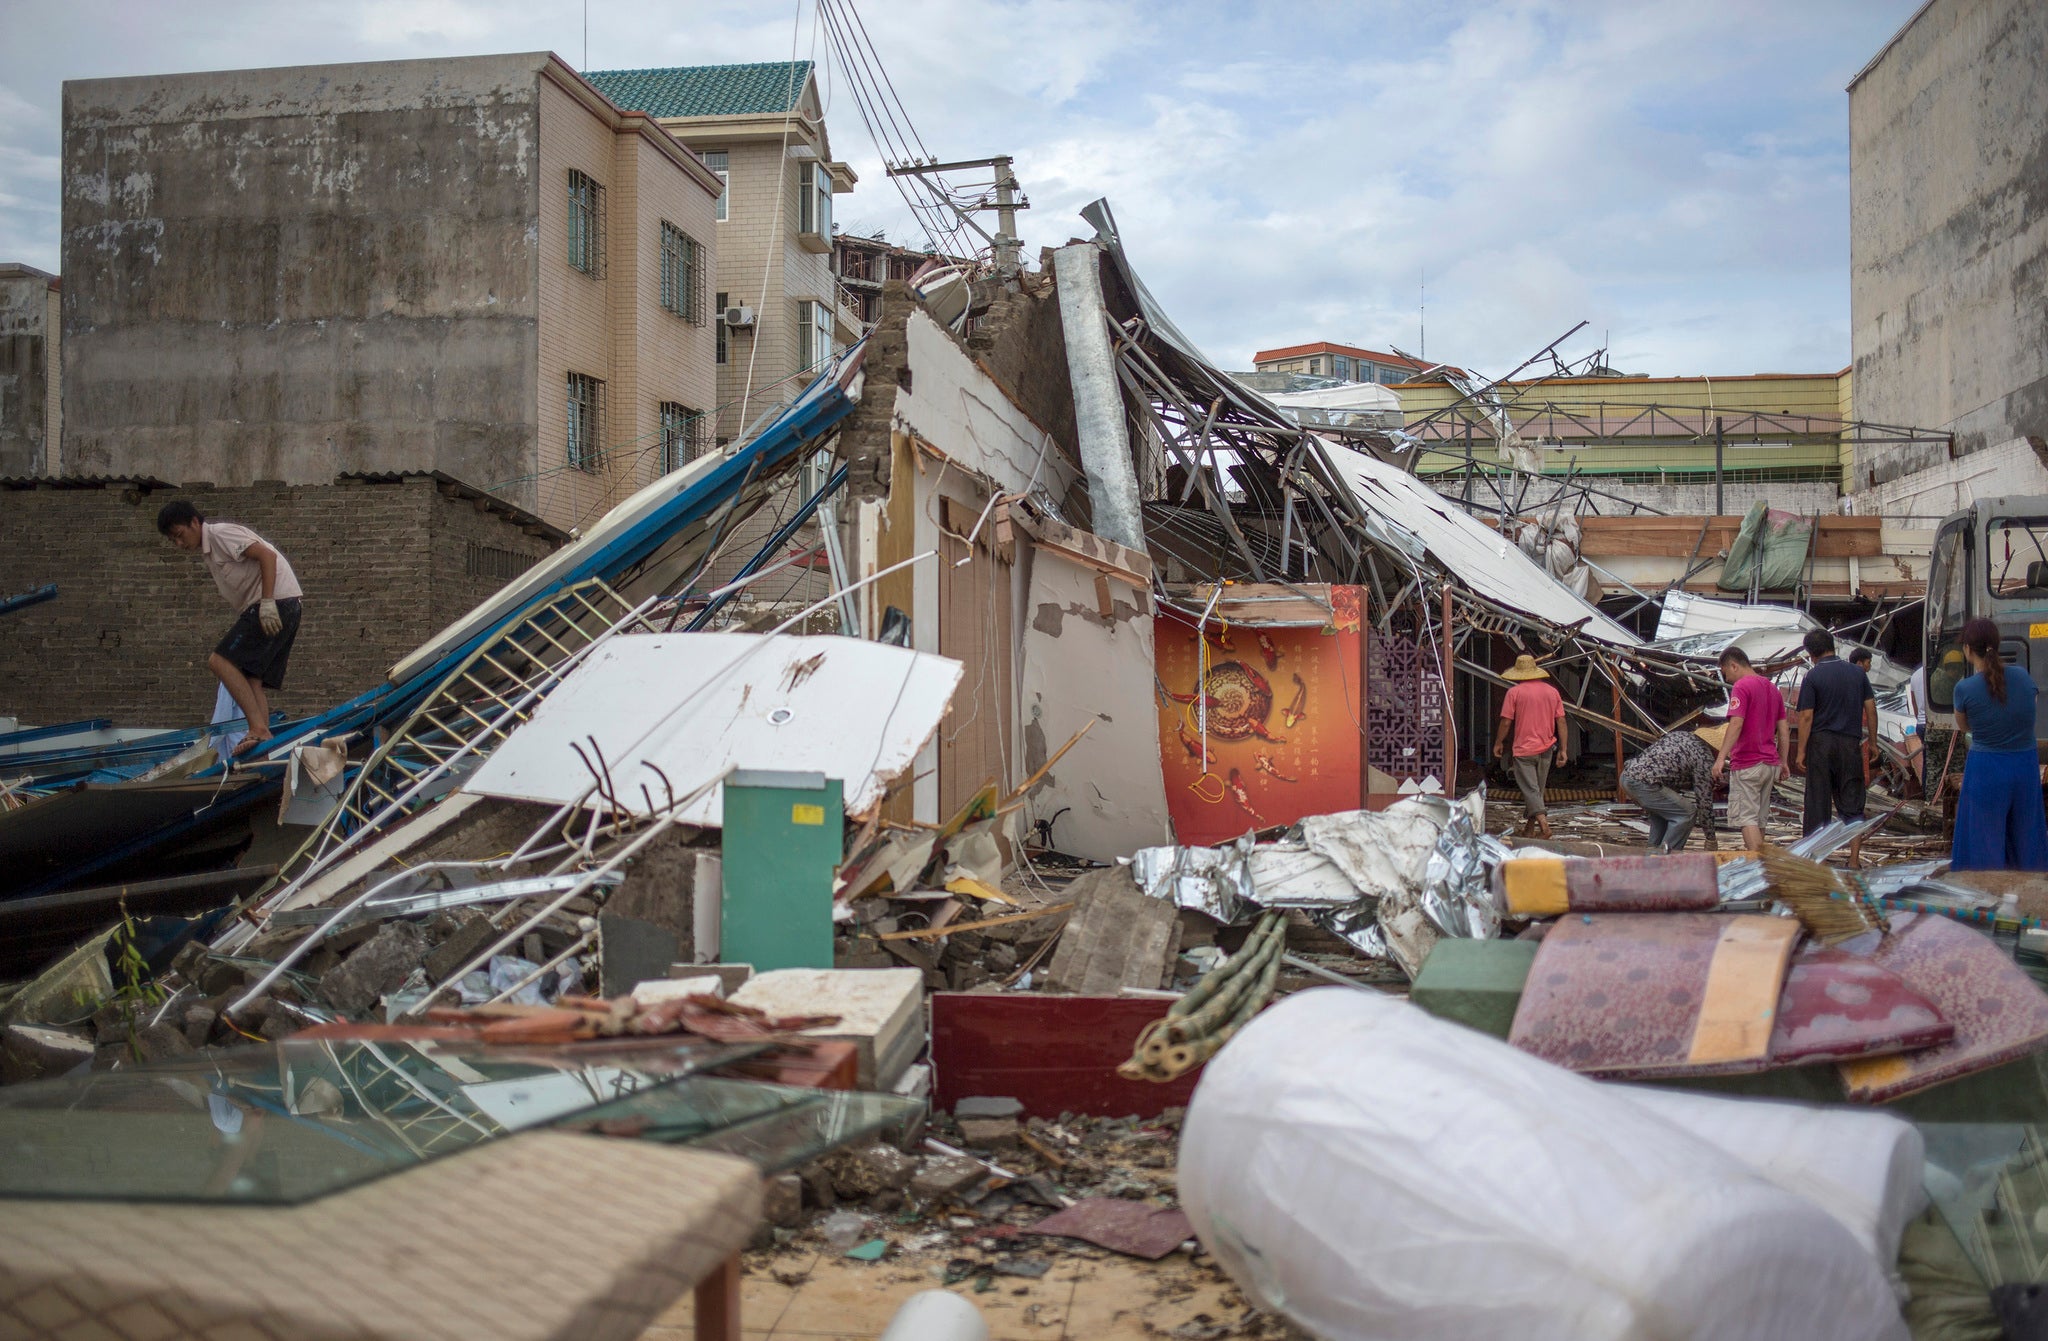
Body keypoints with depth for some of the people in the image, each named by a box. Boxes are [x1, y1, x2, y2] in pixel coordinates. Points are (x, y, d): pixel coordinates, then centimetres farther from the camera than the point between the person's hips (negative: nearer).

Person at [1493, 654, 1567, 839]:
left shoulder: (1514, 692, -7)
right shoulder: (1552, 691, 5)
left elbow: (1506, 722, -8)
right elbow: (1561, 722, 4)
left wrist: (1498, 743, 8)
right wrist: (1562, 750, 8)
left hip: (1523, 748, -5)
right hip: (1546, 748, 5)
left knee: (1530, 788, -5)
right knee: (1538, 788, 16)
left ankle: (1542, 820, -23)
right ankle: (1529, 824, 24)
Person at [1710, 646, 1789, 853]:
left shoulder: (1741, 686, -11)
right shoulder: (1773, 688, 15)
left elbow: (1736, 724, -22)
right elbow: (1784, 729, 16)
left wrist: (1721, 758, -24)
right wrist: (1783, 762, 20)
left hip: (1746, 764, -8)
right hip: (1770, 763, 8)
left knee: (1746, 818, -8)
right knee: (1759, 819, 14)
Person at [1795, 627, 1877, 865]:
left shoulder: (1812, 677, -6)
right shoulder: (1857, 673, 6)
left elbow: (1806, 716, -9)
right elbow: (1871, 710, 6)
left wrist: (1801, 751, -6)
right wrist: (1872, 743, 14)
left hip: (1821, 743, -3)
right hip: (1851, 744, 3)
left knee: (1817, 803, 3)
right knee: (1852, 803, 7)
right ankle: (1855, 858, 1)